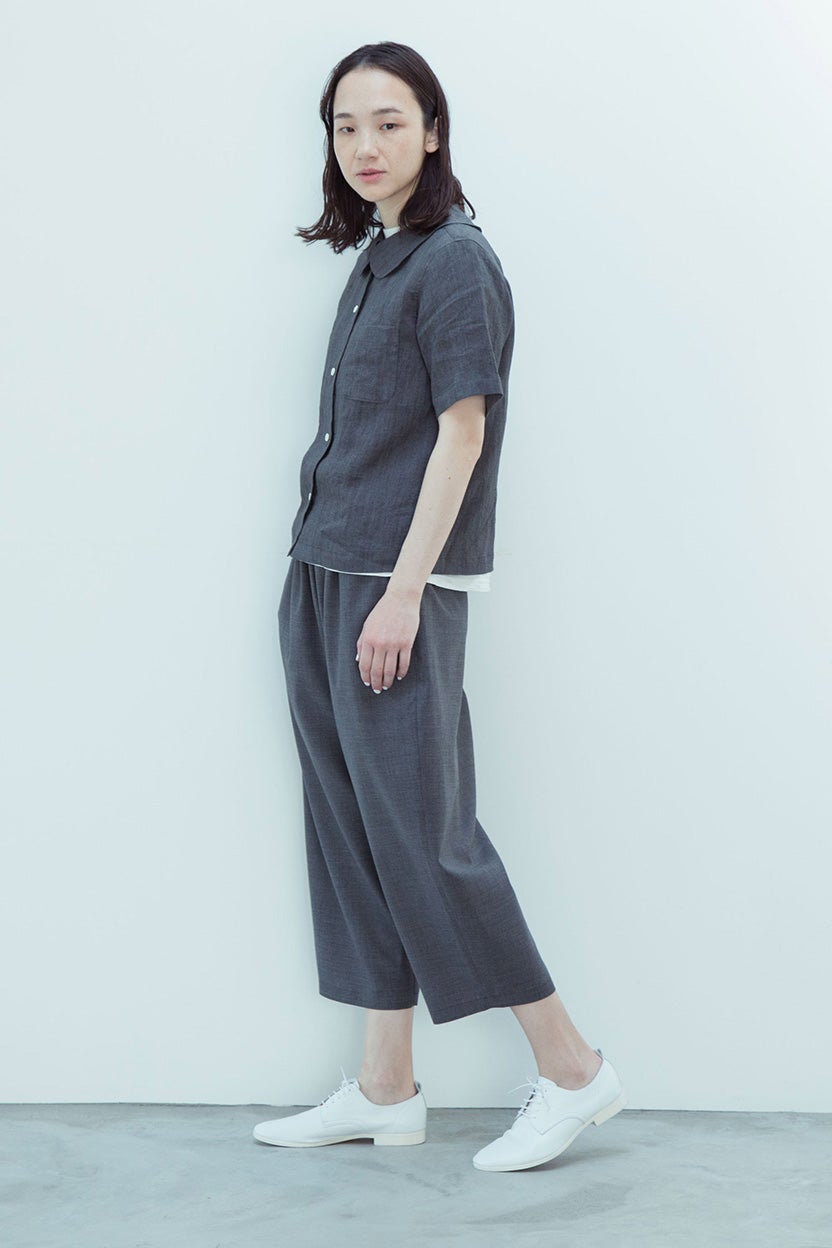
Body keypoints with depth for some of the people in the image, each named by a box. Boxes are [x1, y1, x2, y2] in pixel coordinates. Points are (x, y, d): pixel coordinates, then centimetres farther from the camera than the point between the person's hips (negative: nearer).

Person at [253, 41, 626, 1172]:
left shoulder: (454, 259, -9)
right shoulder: (373, 259, 15)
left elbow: (461, 432, -14)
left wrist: (403, 592, -18)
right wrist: (330, 589, 14)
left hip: (398, 587, -9)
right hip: (323, 582, 9)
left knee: (422, 833, -5)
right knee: (352, 833, 10)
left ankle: (573, 1070, 9)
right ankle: (384, 1092, 20)